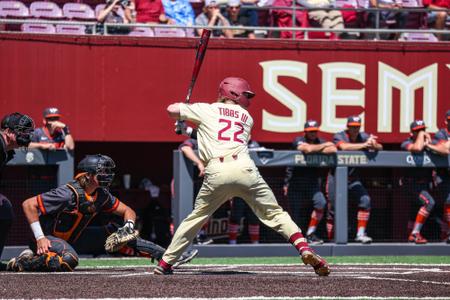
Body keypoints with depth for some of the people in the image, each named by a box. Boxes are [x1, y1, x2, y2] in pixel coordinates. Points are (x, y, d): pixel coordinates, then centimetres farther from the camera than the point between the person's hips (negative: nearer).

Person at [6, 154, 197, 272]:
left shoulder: (101, 195, -2)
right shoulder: (68, 194, -27)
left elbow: (127, 211, 11)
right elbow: (28, 205, -27)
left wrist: (129, 224, -12)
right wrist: (39, 239, -28)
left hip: (73, 239, 8)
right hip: (50, 238, -8)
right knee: (68, 260, -40)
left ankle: (167, 256, 4)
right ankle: (21, 263, -22)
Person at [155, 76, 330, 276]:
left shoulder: (206, 110, 20)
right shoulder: (247, 117, 25)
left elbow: (171, 110, 23)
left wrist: (186, 112, 47)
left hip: (216, 173, 0)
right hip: (244, 169, 0)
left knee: (196, 217, 16)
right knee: (275, 214, 7)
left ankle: (165, 263, 15)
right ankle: (304, 249, -12)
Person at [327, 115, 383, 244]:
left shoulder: (363, 137, 0)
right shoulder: (339, 136, -13)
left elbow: (380, 147, -9)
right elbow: (344, 147, -35)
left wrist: (374, 145, -33)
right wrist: (364, 145, -41)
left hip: (353, 179, 4)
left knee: (365, 199, -15)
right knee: (334, 207, -3)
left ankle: (360, 234, -12)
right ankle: (329, 238, 8)